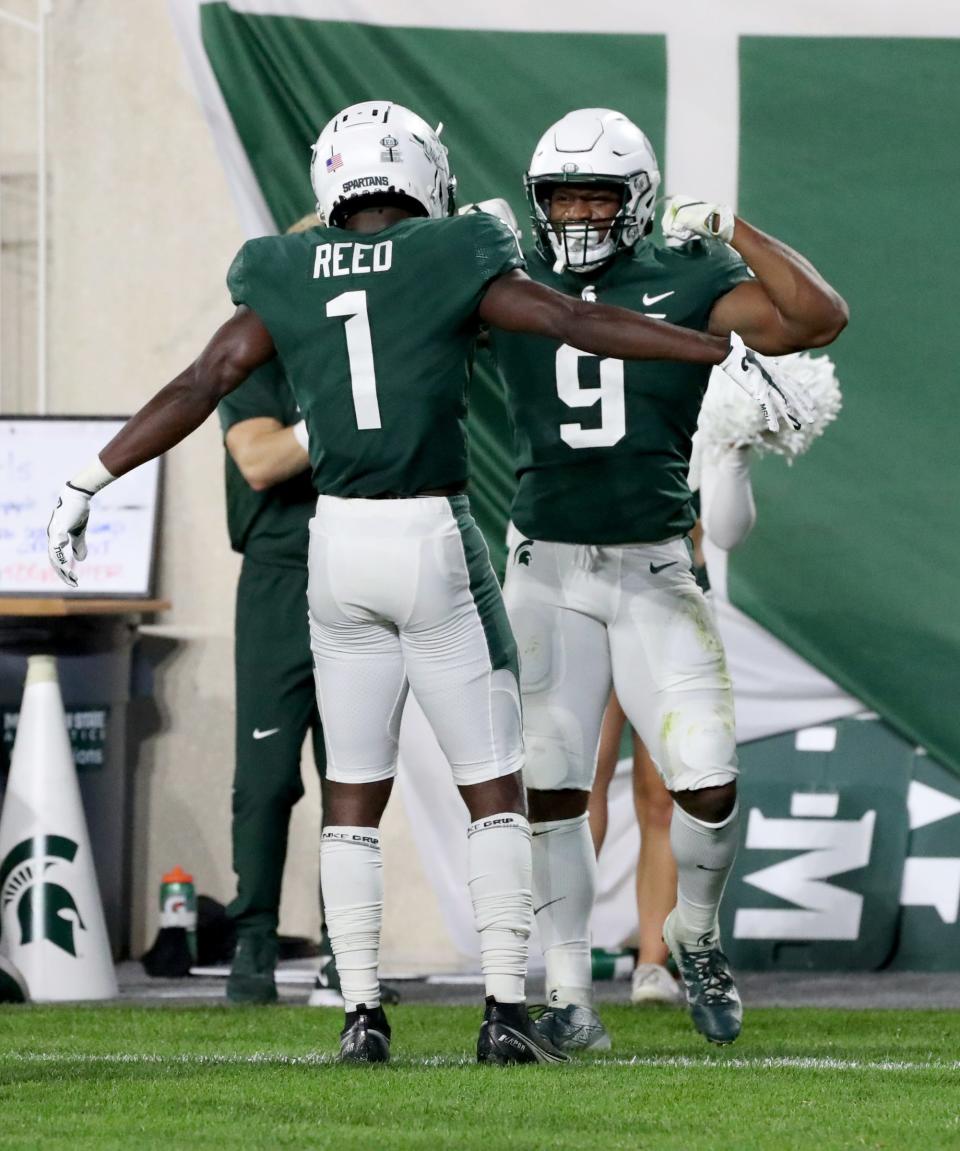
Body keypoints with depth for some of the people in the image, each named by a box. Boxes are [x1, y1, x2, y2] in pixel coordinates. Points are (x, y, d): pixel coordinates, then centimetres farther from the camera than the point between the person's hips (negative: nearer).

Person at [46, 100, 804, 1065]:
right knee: (494, 792, 4)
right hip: (435, 546, -3)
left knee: (353, 795, 12)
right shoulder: (453, 263, -4)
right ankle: (506, 1011, -3)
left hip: (337, 545, 3)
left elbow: (198, 387, 2)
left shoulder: (287, 282, 5)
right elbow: (582, 324, -9)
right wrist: (727, 355, -6)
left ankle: (361, 1014, 7)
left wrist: (87, 483, 7)